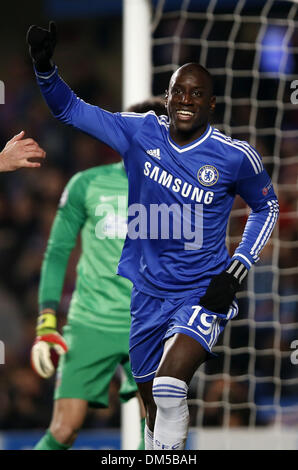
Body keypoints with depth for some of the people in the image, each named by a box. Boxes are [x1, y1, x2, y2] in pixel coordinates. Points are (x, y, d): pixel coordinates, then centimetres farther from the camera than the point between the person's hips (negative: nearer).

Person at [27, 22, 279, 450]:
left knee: (169, 387, -27)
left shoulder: (236, 157, -10)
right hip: (147, 291, 4)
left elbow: (266, 207, 8)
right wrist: (45, 66, -16)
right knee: (153, 403, 14)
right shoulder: (140, 133, -4)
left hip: (204, 293, -4)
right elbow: (70, 109, 3)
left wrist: (238, 269, -3)